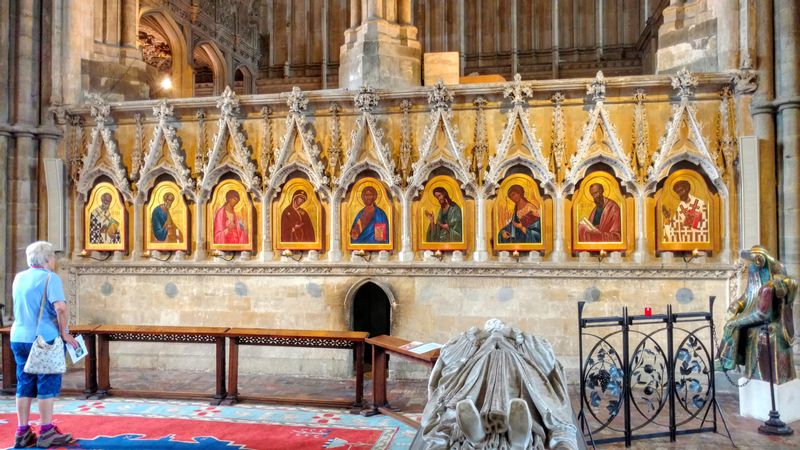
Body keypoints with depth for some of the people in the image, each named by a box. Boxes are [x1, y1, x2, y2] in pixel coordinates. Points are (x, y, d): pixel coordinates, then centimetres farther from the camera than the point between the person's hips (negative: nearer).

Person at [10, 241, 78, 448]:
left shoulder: (19, 278, 12)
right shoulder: (50, 278, -11)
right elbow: (61, 308, -24)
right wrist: (64, 332, -13)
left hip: (18, 337, 7)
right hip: (44, 338, -7)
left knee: (24, 384, 13)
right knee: (47, 385, 2)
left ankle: (22, 432, 19)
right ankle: (46, 433, 8)